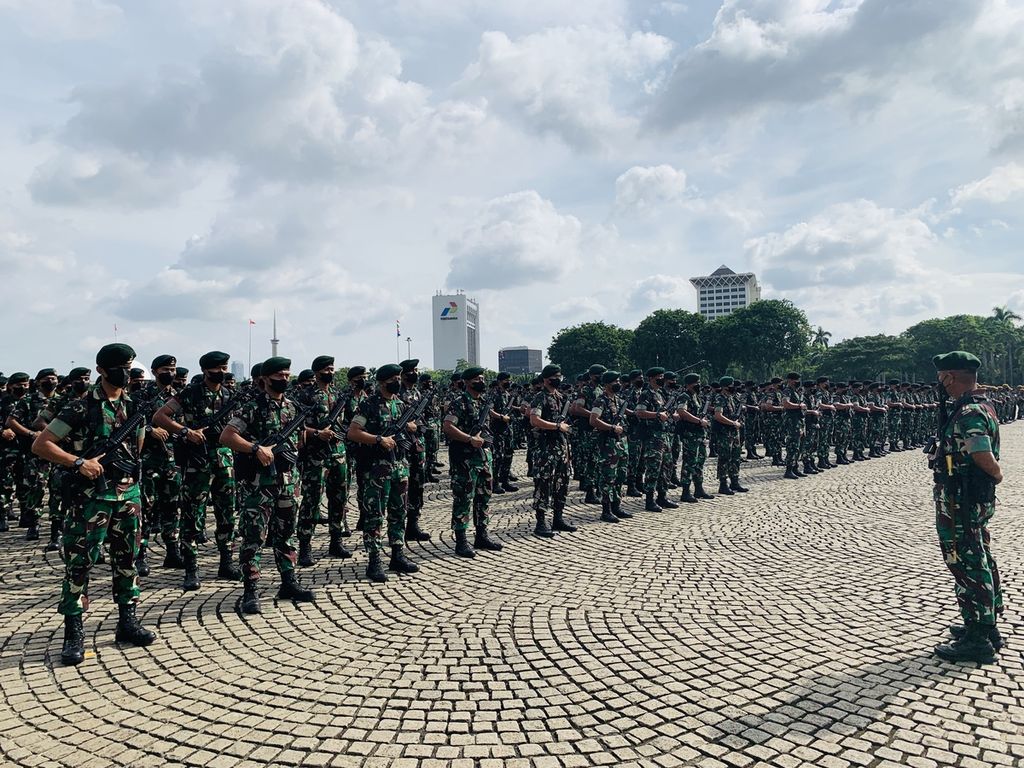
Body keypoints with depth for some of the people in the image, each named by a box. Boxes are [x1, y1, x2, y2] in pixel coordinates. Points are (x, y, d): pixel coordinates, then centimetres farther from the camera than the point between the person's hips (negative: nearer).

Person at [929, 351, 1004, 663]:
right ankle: (986, 627, 33)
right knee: (980, 562, 19)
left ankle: (978, 640, 8)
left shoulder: (967, 414, -22)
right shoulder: (983, 407, 11)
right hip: (979, 500, 10)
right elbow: (988, 464, 15)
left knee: (968, 567, -1)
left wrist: (996, 475, -9)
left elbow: (988, 462, -27)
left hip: (960, 503, -10)